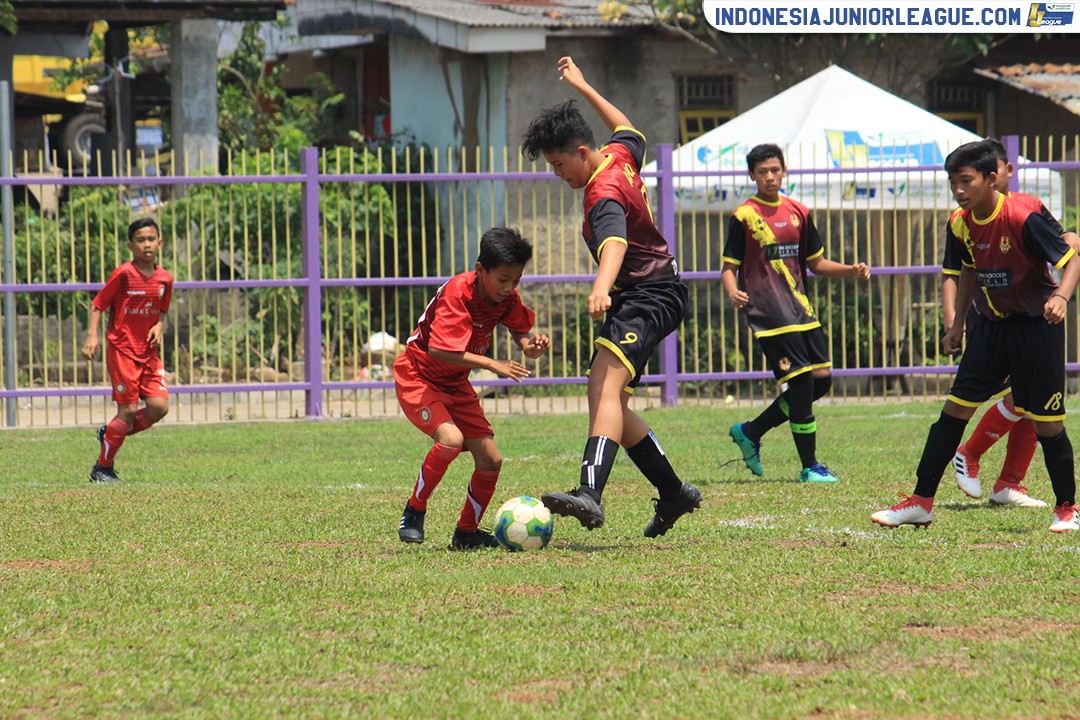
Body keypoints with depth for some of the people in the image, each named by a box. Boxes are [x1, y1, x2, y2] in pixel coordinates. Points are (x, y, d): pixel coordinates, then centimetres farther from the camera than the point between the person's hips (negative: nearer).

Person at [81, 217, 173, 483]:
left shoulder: (165, 279, 5)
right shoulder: (123, 274, -10)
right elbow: (98, 304, -5)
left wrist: (159, 327, -2)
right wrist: (92, 335, -17)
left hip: (149, 352, 6)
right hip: (122, 350, -6)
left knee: (159, 407, -6)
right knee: (128, 410, -7)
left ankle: (110, 433, 18)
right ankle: (102, 469, 9)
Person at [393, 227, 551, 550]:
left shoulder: (507, 298, -7)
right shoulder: (458, 293, -29)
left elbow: (518, 328, 9)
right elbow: (437, 349, -36)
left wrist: (530, 346, -16)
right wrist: (492, 364, -37)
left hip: (456, 385, 7)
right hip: (417, 378, -7)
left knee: (491, 460, -2)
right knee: (451, 439, -31)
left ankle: (467, 532, 18)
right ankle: (413, 513, -13)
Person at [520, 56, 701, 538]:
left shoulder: (603, 194, -21)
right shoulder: (620, 156, 7)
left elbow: (614, 243, -41)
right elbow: (627, 129, 32)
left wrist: (602, 288, -60)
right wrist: (582, 87, 41)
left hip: (649, 296, -11)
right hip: (635, 299, 11)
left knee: (605, 384, -30)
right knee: (607, 398, 14)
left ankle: (590, 494, -50)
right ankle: (674, 494, 23)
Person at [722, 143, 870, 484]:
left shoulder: (798, 213, 13)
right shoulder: (744, 216, -3)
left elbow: (816, 263, 21)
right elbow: (729, 267, -3)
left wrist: (850, 270, 5)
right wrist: (733, 292, -24)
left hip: (801, 310, 7)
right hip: (769, 313, -7)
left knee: (821, 379, 4)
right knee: (803, 382, -12)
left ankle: (750, 431, 19)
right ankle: (809, 467, -2)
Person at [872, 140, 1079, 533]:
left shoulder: (1022, 219, -22)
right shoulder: (959, 224, -2)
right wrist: (959, 323, 17)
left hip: (1035, 325, -6)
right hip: (990, 324, 6)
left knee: (1046, 423, -3)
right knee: (955, 408, 0)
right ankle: (921, 503, 4)